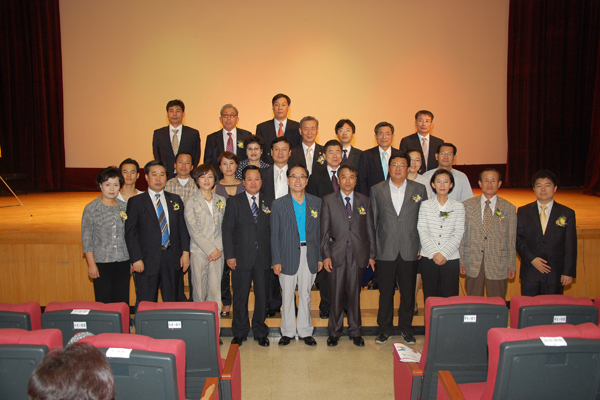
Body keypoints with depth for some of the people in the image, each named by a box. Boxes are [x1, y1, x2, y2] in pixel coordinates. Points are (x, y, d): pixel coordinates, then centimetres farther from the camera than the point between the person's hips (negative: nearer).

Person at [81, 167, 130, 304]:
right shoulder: (91, 208, -3)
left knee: (123, 301, 6)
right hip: (102, 262, -3)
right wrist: (91, 264, -7)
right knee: (104, 302, 1)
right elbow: (86, 238, -3)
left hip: (123, 262, 3)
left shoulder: (124, 207, 7)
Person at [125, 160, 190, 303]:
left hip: (172, 259, 3)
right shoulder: (136, 202, 2)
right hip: (147, 261, -3)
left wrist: (185, 252, 1)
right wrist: (136, 259, -10)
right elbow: (130, 233, -2)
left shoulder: (175, 200, 12)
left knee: (171, 304, 9)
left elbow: (183, 227, 10)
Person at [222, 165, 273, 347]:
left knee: (262, 296, 9)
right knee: (240, 296, 7)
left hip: (263, 258, 2)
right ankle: (239, 332, 23)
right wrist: (229, 255, -7)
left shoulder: (269, 202, 8)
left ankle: (260, 332, 25)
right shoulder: (234, 202, 3)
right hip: (241, 257, -1)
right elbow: (227, 230, 0)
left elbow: (273, 230, 7)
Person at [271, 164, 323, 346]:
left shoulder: (316, 202, 5)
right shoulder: (279, 204, 0)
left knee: (305, 295, 11)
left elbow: (319, 231, 6)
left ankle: (305, 331, 24)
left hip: (309, 255, 1)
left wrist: (320, 257, 3)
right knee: (287, 295, 7)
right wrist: (276, 260, -6)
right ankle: (288, 331, 23)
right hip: (288, 256, -1)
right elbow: (275, 235, -1)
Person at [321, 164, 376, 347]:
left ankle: (355, 331, 24)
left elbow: (370, 229, 8)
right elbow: (324, 231, 0)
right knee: (336, 294, 4)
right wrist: (325, 255, -6)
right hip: (337, 254, -1)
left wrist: (372, 254, 4)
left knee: (355, 293, 9)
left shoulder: (364, 201, 8)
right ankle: (334, 331, 20)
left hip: (359, 254, 1)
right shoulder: (328, 200, 3)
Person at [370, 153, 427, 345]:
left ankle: (406, 328, 28)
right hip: (386, 251, 0)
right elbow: (373, 221, 6)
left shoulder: (419, 189, 4)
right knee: (385, 292, 9)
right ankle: (385, 329, 24)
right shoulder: (377, 190, 5)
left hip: (410, 251, 0)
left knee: (408, 292, 10)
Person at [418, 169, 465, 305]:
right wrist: (434, 254, -11)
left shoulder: (458, 207, 4)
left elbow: (458, 234, -1)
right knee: (430, 298, 5)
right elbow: (422, 232, -2)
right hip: (428, 259, 0)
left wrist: (444, 254, -11)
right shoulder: (425, 205, 4)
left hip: (451, 259, 0)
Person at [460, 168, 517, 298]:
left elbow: (511, 239, 4)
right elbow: (462, 235, 4)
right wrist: (461, 260, 0)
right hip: (473, 264, 0)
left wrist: (512, 266, 2)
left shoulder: (509, 208, 4)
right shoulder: (467, 205, 3)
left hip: (498, 265, 0)